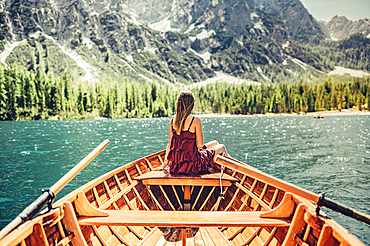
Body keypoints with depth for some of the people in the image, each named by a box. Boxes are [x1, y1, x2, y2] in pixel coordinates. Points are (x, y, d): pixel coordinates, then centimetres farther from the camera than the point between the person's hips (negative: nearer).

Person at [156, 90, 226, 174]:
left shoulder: (173, 119, 0)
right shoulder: (195, 120, -16)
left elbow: (170, 143, 3)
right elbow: (200, 145, -12)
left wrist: (165, 163, 8)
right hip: (190, 166, -6)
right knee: (222, 147, 18)